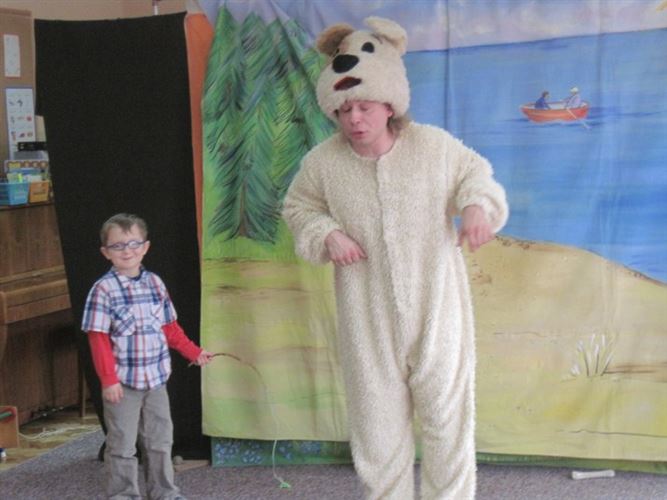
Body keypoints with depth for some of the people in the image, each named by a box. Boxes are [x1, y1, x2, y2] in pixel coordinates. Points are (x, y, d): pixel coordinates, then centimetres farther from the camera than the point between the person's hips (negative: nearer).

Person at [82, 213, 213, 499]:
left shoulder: (155, 283, 6)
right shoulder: (103, 290, -10)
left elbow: (170, 328, 15)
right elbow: (99, 339, -12)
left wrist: (194, 353, 12)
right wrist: (108, 379, -17)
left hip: (156, 379, 5)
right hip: (122, 383, -5)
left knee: (160, 440, 13)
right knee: (122, 445, 2)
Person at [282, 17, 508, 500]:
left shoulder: (434, 144, -11)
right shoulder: (322, 162, -9)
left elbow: (475, 172, 8)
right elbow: (298, 207, 9)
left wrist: (479, 206, -14)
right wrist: (326, 234, -11)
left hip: (436, 310, -1)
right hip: (369, 320, 1)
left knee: (447, 416, 7)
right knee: (378, 423, 12)